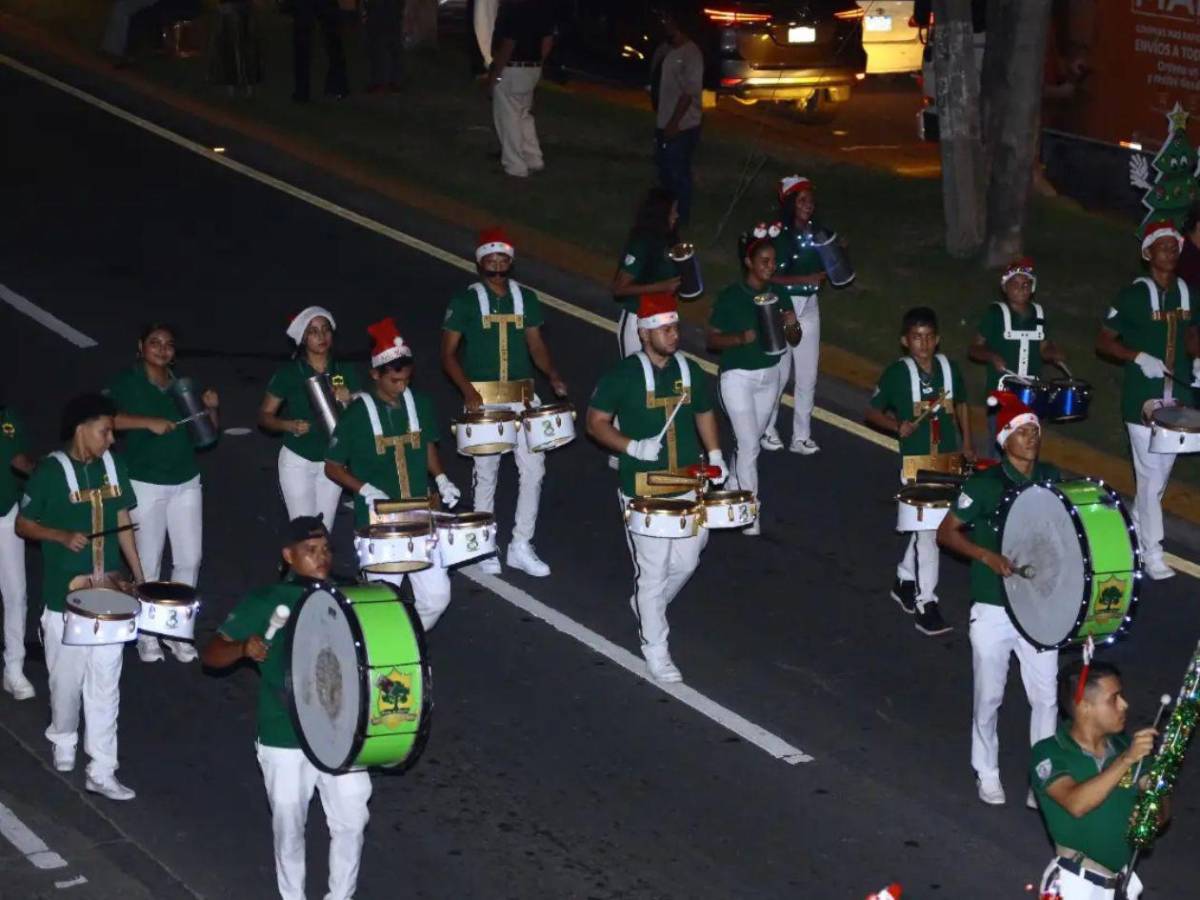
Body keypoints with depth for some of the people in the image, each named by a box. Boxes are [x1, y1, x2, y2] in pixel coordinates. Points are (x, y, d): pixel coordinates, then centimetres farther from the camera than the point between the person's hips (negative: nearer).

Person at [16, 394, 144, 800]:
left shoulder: (113, 465, 3)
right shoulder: (50, 472, -11)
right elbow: (23, 524, -4)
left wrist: (140, 577, 9)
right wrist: (63, 536, -21)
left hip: (109, 593, 4)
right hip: (65, 597, -4)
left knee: (105, 685, 4)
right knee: (67, 679, 11)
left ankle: (102, 772, 8)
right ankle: (63, 741, 39)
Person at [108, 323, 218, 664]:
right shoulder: (127, 382, -3)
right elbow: (107, 418, -20)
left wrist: (210, 409, -4)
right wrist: (149, 422, -27)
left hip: (186, 482, 4)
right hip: (145, 484, -4)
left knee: (189, 559, 4)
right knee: (148, 562, 0)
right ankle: (147, 635, 12)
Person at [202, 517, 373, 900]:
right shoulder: (265, 602, -9)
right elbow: (210, 654, -9)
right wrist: (243, 647, -29)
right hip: (285, 740, -3)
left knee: (351, 822, 6)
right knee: (289, 828, 10)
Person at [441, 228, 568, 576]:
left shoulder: (525, 298, 9)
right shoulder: (466, 300, -3)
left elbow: (536, 343, 13)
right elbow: (448, 353, -3)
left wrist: (552, 374, -6)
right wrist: (468, 391, -17)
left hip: (522, 397, 4)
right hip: (483, 399, -3)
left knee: (533, 468, -1)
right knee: (486, 472, 4)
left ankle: (521, 546, 10)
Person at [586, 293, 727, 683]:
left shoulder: (690, 371, 4)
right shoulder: (624, 375, -11)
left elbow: (704, 413, 19)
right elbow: (596, 422, -6)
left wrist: (715, 455, 7)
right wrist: (633, 447, -19)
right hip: (643, 493, -5)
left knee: (686, 562, 14)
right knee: (653, 572, -1)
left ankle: (646, 606, 43)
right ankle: (655, 650, 11)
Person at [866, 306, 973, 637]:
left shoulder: (948, 367, 3)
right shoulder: (897, 373, -8)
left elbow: (961, 404, 19)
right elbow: (872, 411, 0)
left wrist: (966, 444, 14)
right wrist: (898, 426, -17)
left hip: (948, 460, 5)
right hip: (915, 462, -5)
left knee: (927, 526, 17)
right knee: (927, 529, -10)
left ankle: (905, 580, 38)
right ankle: (925, 604, -6)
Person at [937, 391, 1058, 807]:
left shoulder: (1051, 480, -1)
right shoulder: (984, 485, -14)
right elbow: (945, 533, -9)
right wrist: (988, 556, -23)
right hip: (993, 611, -3)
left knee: (1045, 696, 3)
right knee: (989, 698, 11)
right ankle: (988, 775, 30)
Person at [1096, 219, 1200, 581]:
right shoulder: (1133, 295, -8)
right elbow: (1103, 342, -5)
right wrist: (1140, 357, -19)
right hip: (1143, 398, -6)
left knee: (1160, 475, 13)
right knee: (1151, 477, -7)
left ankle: (1135, 534, 31)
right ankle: (1153, 555, 0)